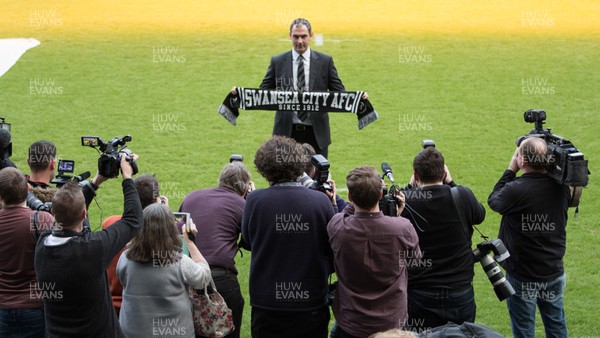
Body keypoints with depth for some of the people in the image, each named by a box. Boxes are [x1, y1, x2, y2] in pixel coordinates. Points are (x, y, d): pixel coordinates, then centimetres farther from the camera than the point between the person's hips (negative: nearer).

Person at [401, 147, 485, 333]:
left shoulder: (404, 200, -11)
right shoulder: (463, 196, -10)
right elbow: (479, 215, 13)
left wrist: (412, 187, 15)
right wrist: (450, 184, 16)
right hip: (460, 294, 1)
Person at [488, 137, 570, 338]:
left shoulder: (516, 190, -25)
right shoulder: (560, 186, -8)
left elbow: (493, 201, -4)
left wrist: (511, 170, 0)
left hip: (522, 277, -5)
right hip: (555, 273, 5)